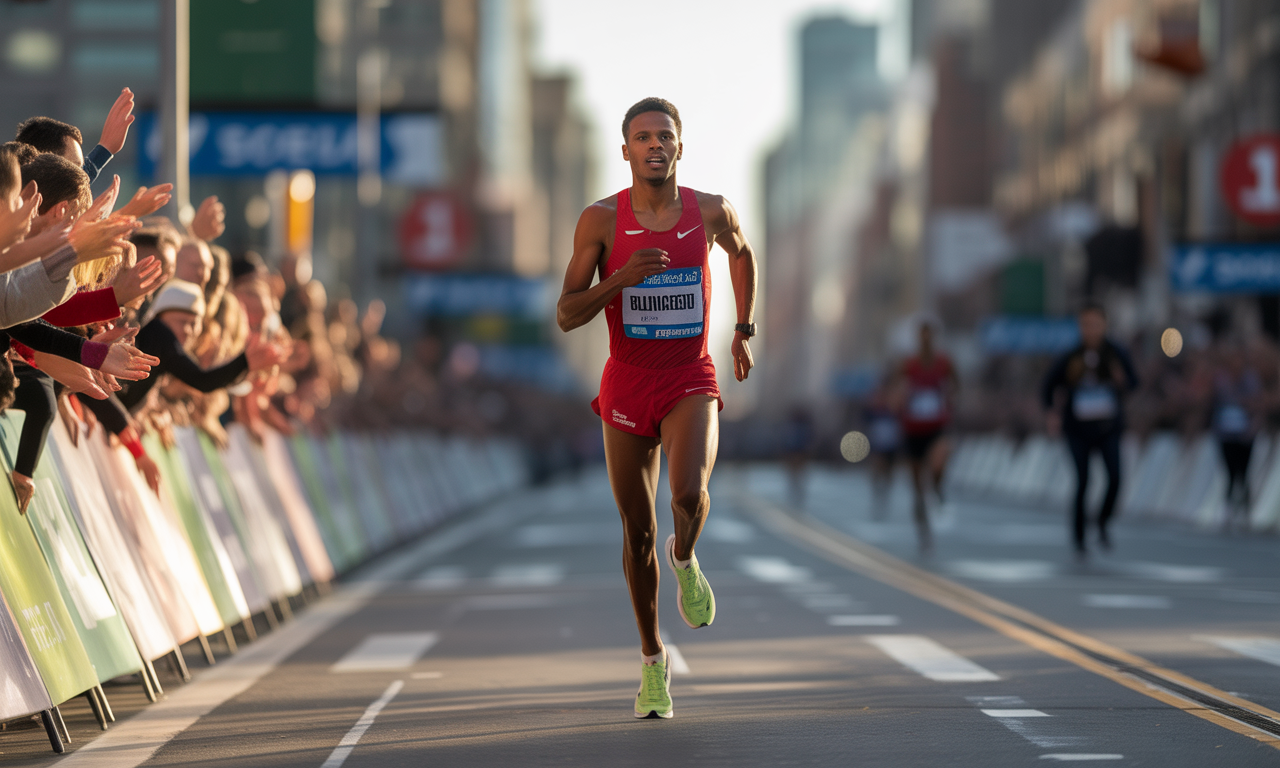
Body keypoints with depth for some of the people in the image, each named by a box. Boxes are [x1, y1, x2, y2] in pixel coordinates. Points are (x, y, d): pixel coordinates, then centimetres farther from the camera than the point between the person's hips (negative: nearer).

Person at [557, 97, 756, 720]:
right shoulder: (601, 219, -9)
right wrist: (619, 279, -25)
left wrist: (744, 331, 20)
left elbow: (741, 251, 20)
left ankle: (685, 560, 8)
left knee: (690, 495, -28)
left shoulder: (711, 212, -5)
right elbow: (565, 315, -9)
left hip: (690, 382, 0)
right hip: (627, 383, 0)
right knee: (637, 533, 8)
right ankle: (652, 658, 27)